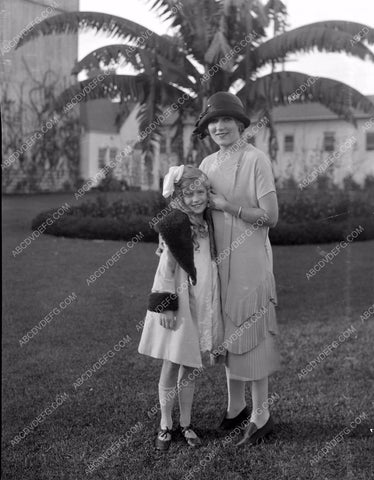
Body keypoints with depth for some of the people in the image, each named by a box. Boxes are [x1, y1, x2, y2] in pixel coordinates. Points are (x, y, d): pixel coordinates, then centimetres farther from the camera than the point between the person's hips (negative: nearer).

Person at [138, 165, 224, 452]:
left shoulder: (209, 223, 6)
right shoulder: (175, 226, -14)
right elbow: (166, 269, -15)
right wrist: (166, 306, -17)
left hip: (203, 304, 6)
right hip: (178, 304, -6)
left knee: (192, 368, 14)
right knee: (172, 367, 4)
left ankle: (186, 424, 28)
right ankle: (165, 426, 21)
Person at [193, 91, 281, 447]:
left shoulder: (256, 160, -10)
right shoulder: (207, 164, 9)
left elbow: (270, 216, -13)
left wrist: (226, 206, -15)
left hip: (249, 261, -6)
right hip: (219, 260, 6)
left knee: (251, 336, 1)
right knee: (226, 335, 14)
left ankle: (261, 416, 16)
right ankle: (235, 408, 31)